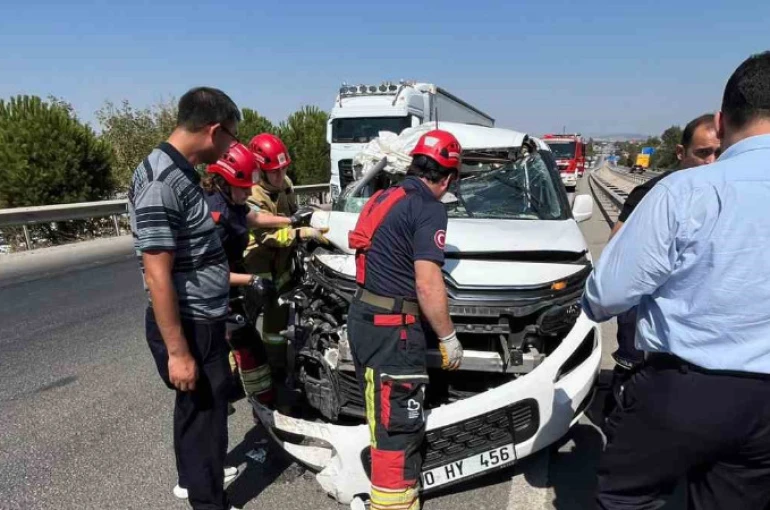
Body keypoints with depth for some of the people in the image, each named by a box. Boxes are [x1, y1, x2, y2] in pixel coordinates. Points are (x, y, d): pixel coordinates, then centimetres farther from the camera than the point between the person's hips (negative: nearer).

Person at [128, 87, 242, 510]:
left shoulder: (181, 173, 7)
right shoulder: (160, 182, -24)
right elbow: (158, 275, -25)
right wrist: (177, 351, -22)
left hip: (203, 320, 10)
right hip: (187, 326, -10)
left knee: (205, 406, 25)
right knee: (202, 410, 8)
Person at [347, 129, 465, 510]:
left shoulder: (382, 199, 14)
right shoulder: (429, 209, -14)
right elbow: (427, 286, -21)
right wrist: (449, 338, -9)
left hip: (362, 317, 10)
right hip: (391, 329, -10)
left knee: (382, 418, 23)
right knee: (398, 426, 0)